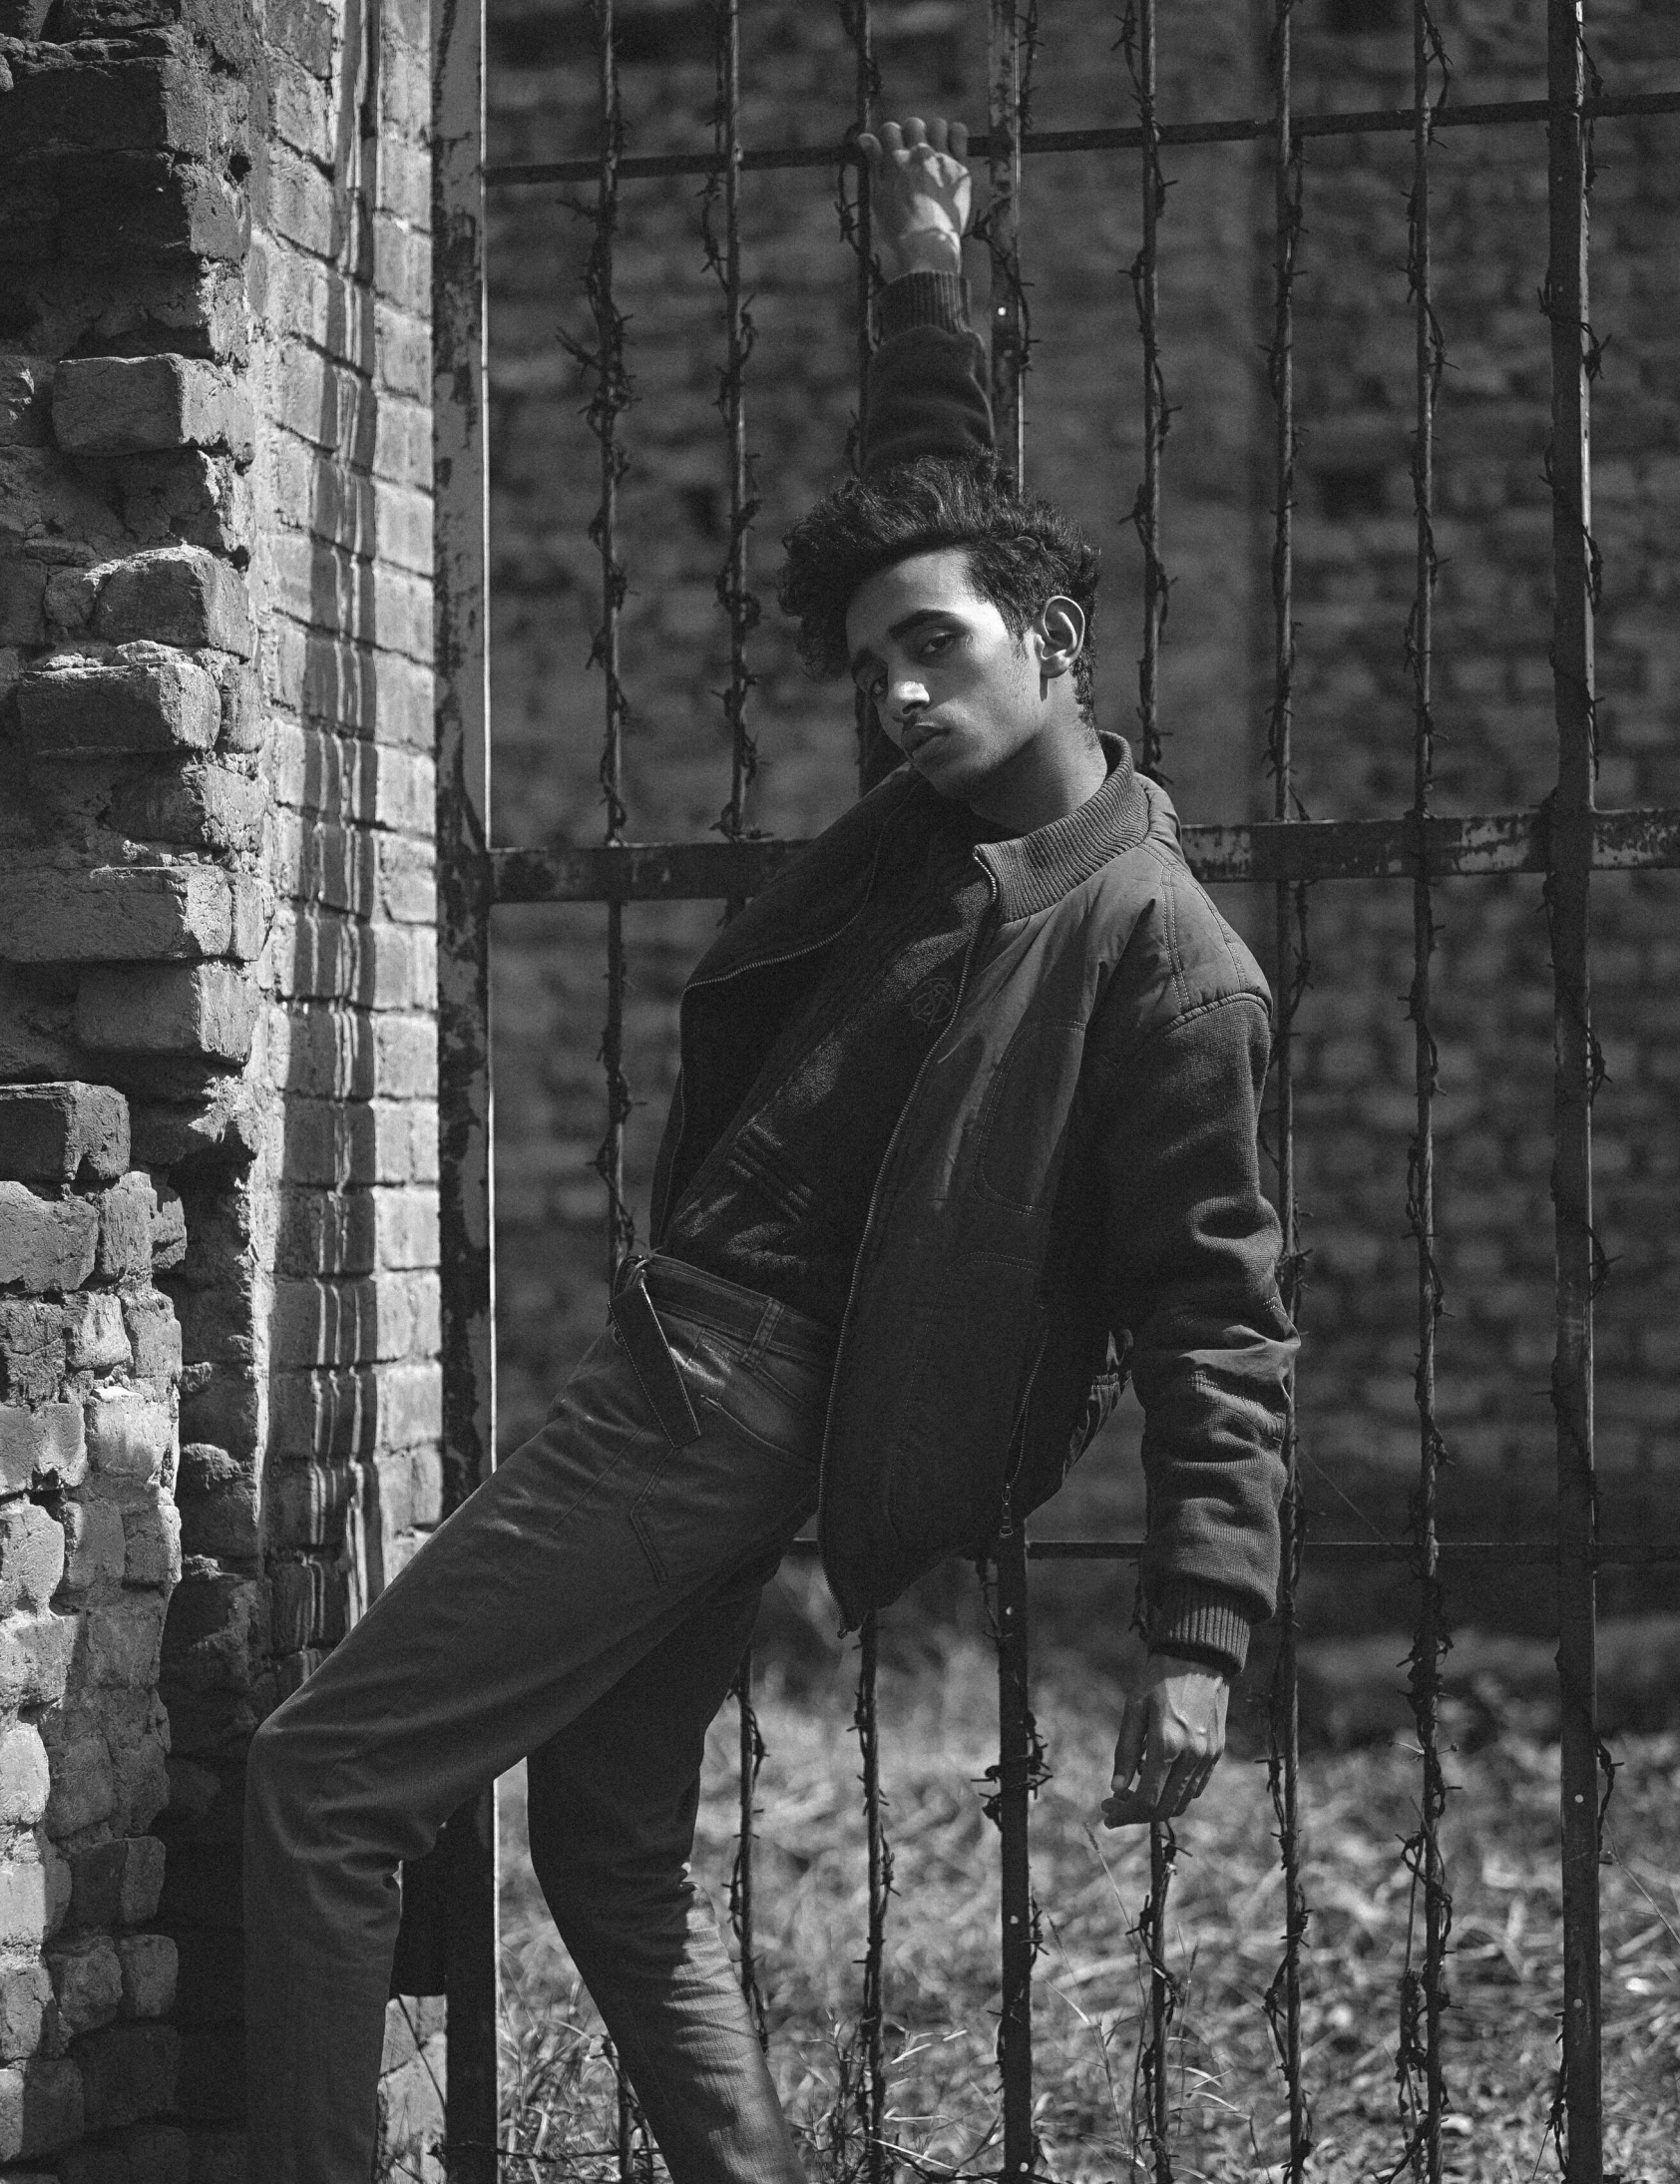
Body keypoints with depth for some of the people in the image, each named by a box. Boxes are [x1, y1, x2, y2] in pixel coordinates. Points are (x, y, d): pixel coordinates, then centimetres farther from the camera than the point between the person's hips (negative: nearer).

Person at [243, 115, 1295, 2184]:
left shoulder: (1162, 960, -15)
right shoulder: (951, 810, 9)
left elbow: (1220, 1319, -15)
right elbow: (933, 509, 28)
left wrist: (1200, 1640, -21)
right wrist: (926, 295, 26)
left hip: (727, 1413, -9)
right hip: (688, 1372, 9)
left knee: (321, 1783, -10)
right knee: (612, 1850, 15)